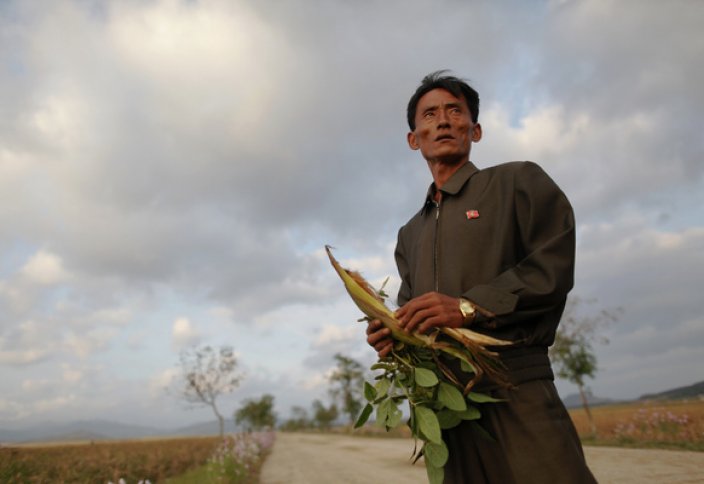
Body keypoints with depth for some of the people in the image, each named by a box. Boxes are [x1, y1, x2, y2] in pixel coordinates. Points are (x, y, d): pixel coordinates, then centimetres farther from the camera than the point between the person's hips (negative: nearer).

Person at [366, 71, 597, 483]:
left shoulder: (519, 181, 6)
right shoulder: (410, 233, 22)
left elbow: (554, 266, -7)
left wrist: (469, 306, -17)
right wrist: (392, 334, -1)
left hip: (515, 390, -4)